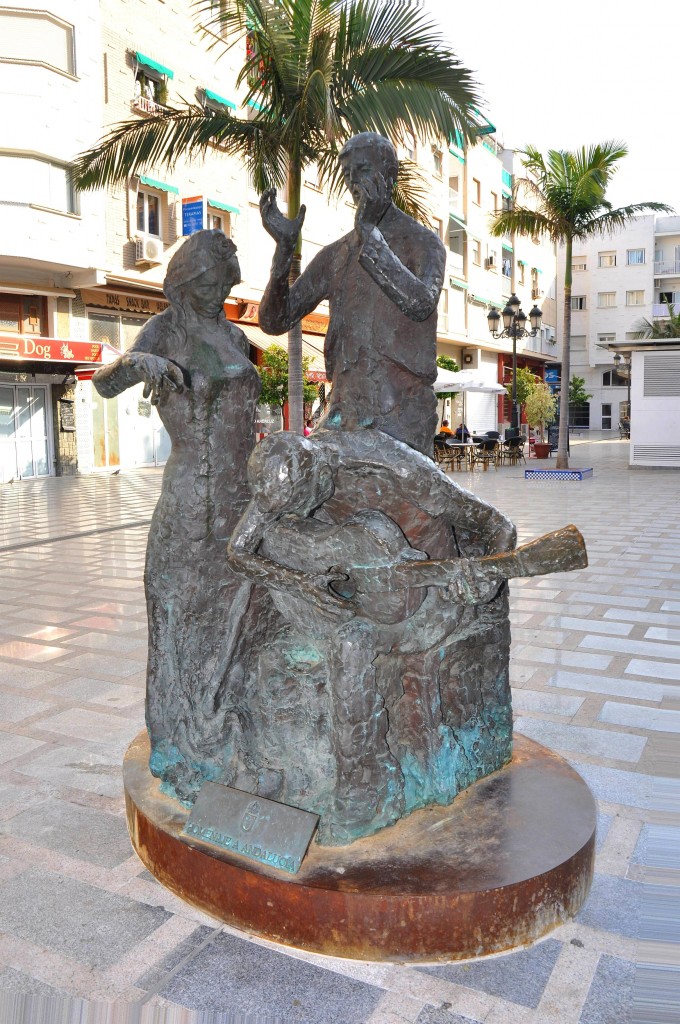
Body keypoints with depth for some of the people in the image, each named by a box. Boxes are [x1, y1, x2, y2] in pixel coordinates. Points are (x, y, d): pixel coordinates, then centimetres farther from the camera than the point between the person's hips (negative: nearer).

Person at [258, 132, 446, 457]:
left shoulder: (424, 243, 3)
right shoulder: (334, 256, 17)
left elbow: (421, 303, -20)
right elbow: (274, 320, 10)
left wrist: (370, 235, -22)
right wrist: (284, 247, -4)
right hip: (344, 411, 4)